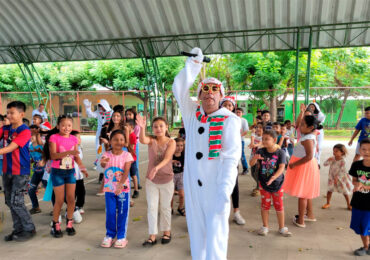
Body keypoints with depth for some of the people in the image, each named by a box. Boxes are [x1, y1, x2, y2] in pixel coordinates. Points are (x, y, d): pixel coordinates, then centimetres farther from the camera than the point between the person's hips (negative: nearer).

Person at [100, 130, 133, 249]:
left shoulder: (127, 155, -7)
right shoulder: (107, 155, -2)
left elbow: (126, 172, -16)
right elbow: (103, 165, -20)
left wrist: (120, 184, -29)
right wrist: (102, 162, -45)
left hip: (123, 189, -2)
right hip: (109, 189, 2)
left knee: (122, 213, 6)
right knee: (110, 213, 10)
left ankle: (121, 236, 19)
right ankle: (109, 235, 25)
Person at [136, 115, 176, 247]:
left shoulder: (171, 142, -9)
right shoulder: (151, 140, -5)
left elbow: (167, 158, -23)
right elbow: (142, 140, -29)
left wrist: (157, 167, -40)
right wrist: (142, 127, -48)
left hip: (166, 179, -1)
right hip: (151, 180, 1)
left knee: (165, 207, 13)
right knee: (152, 207, 2)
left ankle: (166, 232, 29)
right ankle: (152, 236, 10)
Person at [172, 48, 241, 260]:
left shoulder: (229, 120, -9)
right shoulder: (192, 114, 6)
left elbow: (231, 158, -15)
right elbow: (179, 89, -4)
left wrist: (225, 190, -23)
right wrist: (194, 64, -11)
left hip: (216, 187, -4)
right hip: (193, 185, 5)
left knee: (216, 236, 0)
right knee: (196, 233, 14)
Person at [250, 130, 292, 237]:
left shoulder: (280, 152, -12)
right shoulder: (261, 151, -5)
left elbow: (282, 167, -20)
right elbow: (251, 164, -9)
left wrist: (273, 177, -35)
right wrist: (255, 158, -31)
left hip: (277, 183, -2)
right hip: (263, 183, 2)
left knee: (279, 206, 8)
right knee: (265, 205, 9)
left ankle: (282, 228, 23)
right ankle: (265, 227, 23)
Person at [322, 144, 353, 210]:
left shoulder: (342, 161, -21)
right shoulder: (332, 159, -9)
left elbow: (341, 171, -22)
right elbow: (325, 164, -7)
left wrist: (337, 178, -28)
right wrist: (328, 160, -26)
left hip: (341, 178, -3)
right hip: (332, 177, 3)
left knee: (345, 192, 9)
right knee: (329, 190, 4)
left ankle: (348, 205, 26)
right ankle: (328, 203, 19)